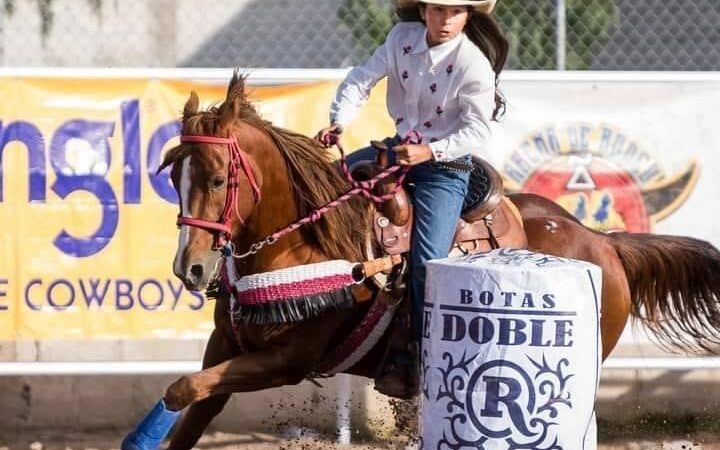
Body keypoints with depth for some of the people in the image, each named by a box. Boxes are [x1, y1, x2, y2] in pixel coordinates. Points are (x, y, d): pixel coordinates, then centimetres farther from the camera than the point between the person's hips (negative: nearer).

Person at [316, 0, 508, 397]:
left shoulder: (473, 64, -18)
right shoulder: (403, 37, -3)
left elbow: (477, 130, -18)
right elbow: (363, 79, 2)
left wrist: (430, 151, -30)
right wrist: (339, 121, -14)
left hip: (447, 164, -6)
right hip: (402, 148, 6)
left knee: (427, 259, -20)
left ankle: (418, 353, -8)